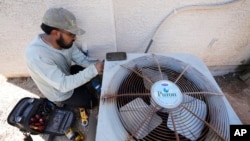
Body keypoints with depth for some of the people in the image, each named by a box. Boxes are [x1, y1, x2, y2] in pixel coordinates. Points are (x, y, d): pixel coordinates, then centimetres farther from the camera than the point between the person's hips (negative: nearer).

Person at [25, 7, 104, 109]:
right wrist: (93, 70, -43)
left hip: (67, 74, 6)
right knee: (96, 101, 0)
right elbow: (63, 85, -39)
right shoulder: (37, 55, -38)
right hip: (61, 92, -6)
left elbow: (82, 59, -10)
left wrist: (98, 65, -28)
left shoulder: (64, 41, -18)